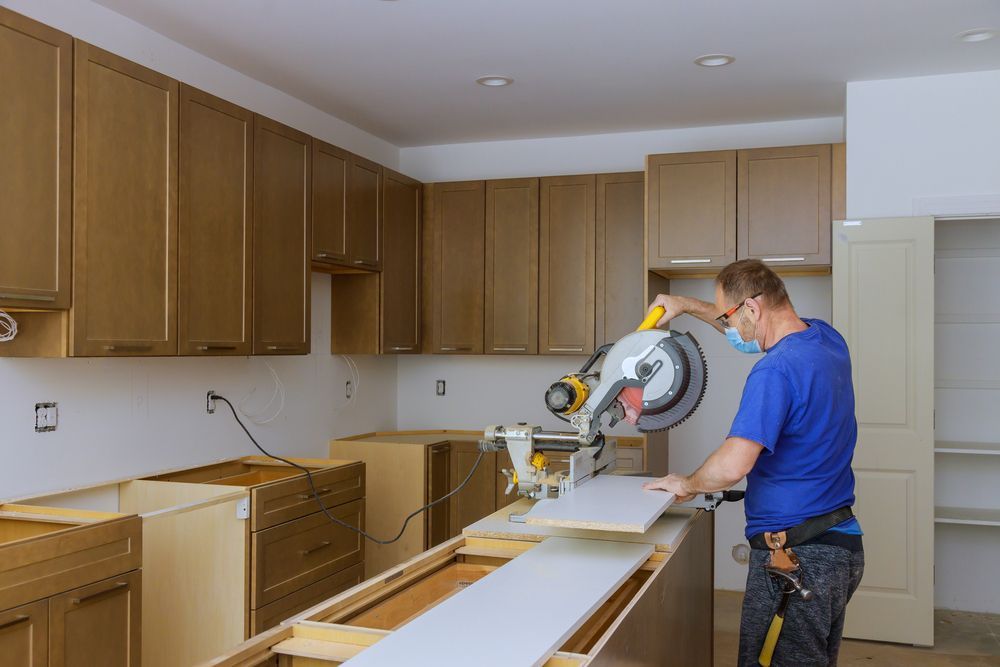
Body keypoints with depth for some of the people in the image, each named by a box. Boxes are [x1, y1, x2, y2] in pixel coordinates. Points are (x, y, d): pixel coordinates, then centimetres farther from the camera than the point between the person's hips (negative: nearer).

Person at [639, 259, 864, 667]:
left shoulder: (776, 370, -24)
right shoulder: (827, 339, 5)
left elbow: (733, 466, -31)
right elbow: (751, 327, 25)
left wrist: (687, 484, -12)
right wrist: (689, 306, 22)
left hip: (794, 556, -9)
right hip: (840, 543, 9)